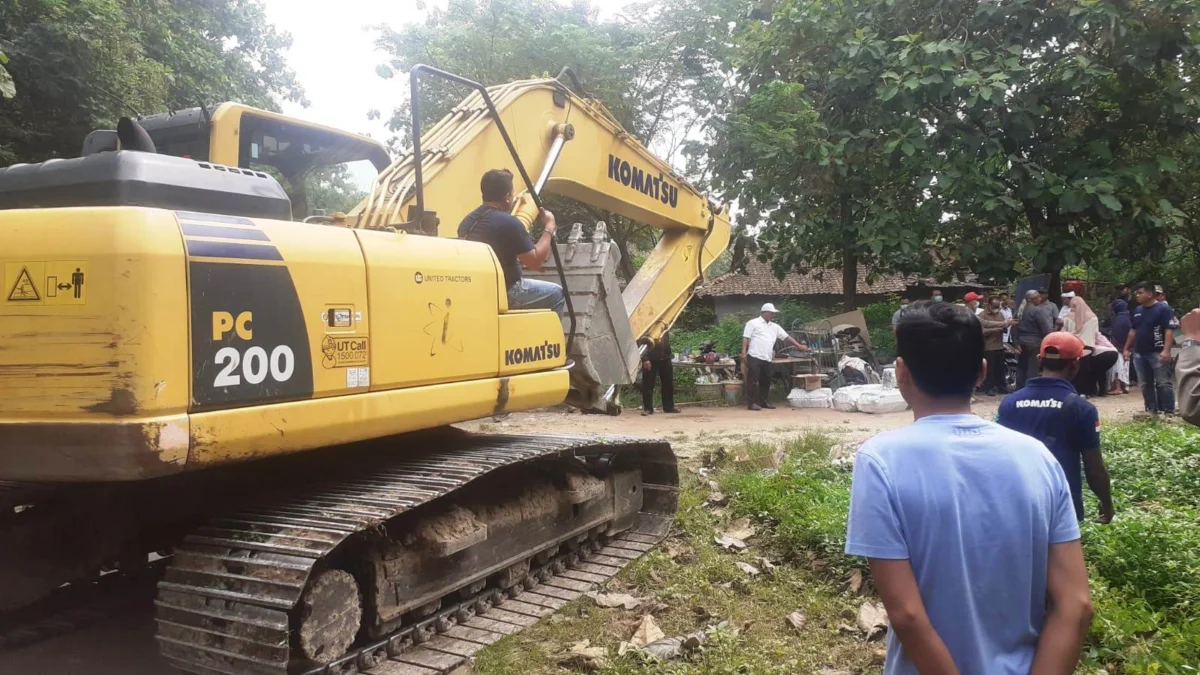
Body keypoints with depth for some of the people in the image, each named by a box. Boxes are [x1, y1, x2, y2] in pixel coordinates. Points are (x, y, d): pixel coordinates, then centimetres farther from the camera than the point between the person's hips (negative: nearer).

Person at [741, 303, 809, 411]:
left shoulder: (775, 327, 18)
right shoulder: (753, 323, -1)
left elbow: (786, 336, 20)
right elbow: (746, 338, -6)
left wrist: (799, 345, 18)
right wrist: (744, 352, -15)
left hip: (767, 359, 7)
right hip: (754, 357, -7)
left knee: (766, 381, 11)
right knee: (753, 381, -6)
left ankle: (764, 402, 20)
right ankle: (752, 403, -3)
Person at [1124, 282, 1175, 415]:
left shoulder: (1163, 308, -8)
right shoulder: (1137, 310, 13)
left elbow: (1169, 330, -14)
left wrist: (1166, 350, -23)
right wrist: (1127, 348, 16)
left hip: (1157, 353, -7)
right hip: (1139, 353, 7)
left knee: (1163, 383, -7)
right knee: (1145, 384, 10)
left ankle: (1169, 412, -4)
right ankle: (1151, 410, 17)